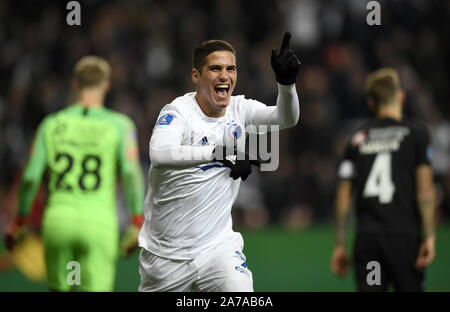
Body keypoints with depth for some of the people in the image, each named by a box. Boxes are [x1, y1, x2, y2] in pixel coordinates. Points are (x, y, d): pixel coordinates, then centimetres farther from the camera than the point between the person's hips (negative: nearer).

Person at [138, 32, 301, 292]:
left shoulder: (239, 109, 1)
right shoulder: (179, 111, -15)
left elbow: (286, 119, -15)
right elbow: (159, 154, -35)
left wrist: (286, 82, -36)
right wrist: (219, 153, -44)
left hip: (218, 247, 3)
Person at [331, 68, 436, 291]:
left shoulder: (358, 138, 12)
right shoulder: (416, 132, 1)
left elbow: (343, 196, 11)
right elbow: (424, 188, -6)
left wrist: (340, 245, 14)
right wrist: (429, 237, -6)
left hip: (366, 237, 3)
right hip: (404, 235, -3)